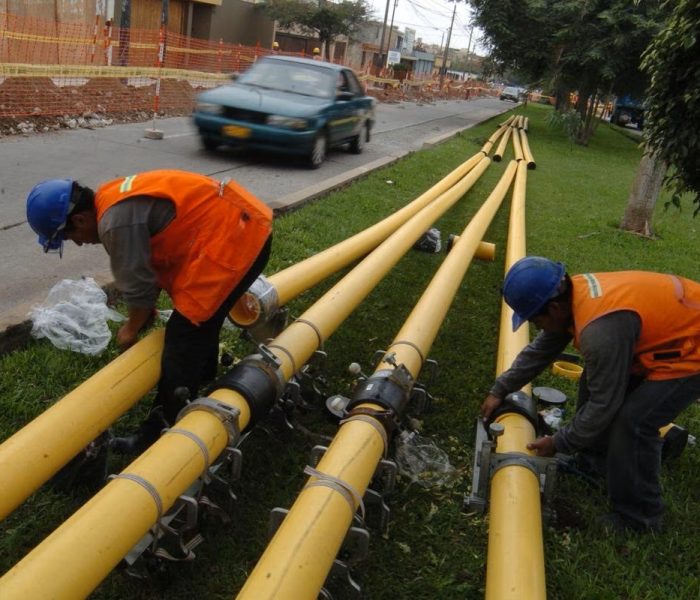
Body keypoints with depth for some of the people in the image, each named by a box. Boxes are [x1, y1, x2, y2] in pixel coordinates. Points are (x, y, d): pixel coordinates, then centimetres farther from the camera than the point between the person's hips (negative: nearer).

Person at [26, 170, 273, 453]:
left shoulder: (116, 220, -19)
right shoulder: (115, 198, 13)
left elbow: (138, 285, -10)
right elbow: (150, 264, 21)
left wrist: (131, 329, 8)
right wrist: (145, 312, 26)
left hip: (232, 239, -11)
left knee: (182, 340, -6)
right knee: (201, 318, 28)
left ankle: (161, 433, 4)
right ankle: (203, 380, 51)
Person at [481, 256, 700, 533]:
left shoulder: (600, 331, -36)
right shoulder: (571, 292, -7)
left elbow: (603, 405, -24)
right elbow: (540, 350, 8)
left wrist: (559, 443, -10)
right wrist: (500, 390, 13)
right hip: (670, 327, 10)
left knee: (632, 422, -18)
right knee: (594, 383, 14)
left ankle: (638, 517, 2)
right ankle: (595, 461, 33)